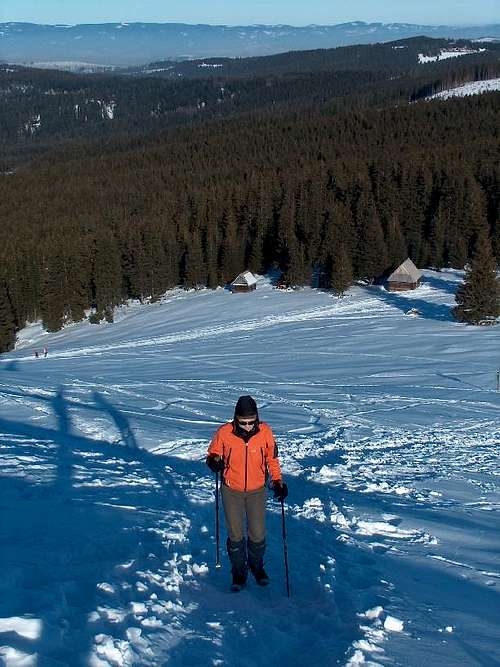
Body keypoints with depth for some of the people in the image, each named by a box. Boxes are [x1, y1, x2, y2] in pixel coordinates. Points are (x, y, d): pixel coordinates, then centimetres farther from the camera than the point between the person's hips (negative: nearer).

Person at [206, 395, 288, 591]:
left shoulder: (265, 432, -13)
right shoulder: (224, 433, -17)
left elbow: (272, 458, 2)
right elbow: (212, 454, -2)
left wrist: (278, 481, -1)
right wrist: (214, 462, -23)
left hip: (257, 491, 1)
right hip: (232, 491, 0)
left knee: (258, 535, 6)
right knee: (235, 535, 7)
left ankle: (257, 565, 34)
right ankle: (238, 571, 29)